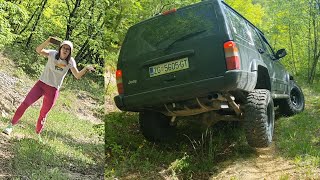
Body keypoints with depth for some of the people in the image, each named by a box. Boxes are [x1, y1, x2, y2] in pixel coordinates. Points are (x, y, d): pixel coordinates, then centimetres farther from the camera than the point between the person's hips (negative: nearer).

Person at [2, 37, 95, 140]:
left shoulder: (70, 62, -5)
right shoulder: (53, 54, -9)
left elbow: (77, 75, -7)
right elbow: (38, 50, -25)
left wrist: (86, 68, -25)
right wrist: (48, 41, -39)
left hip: (53, 90, 1)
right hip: (41, 84, -1)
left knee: (43, 114, 11)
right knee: (25, 103, -8)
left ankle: (37, 134, 30)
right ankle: (11, 125, 8)